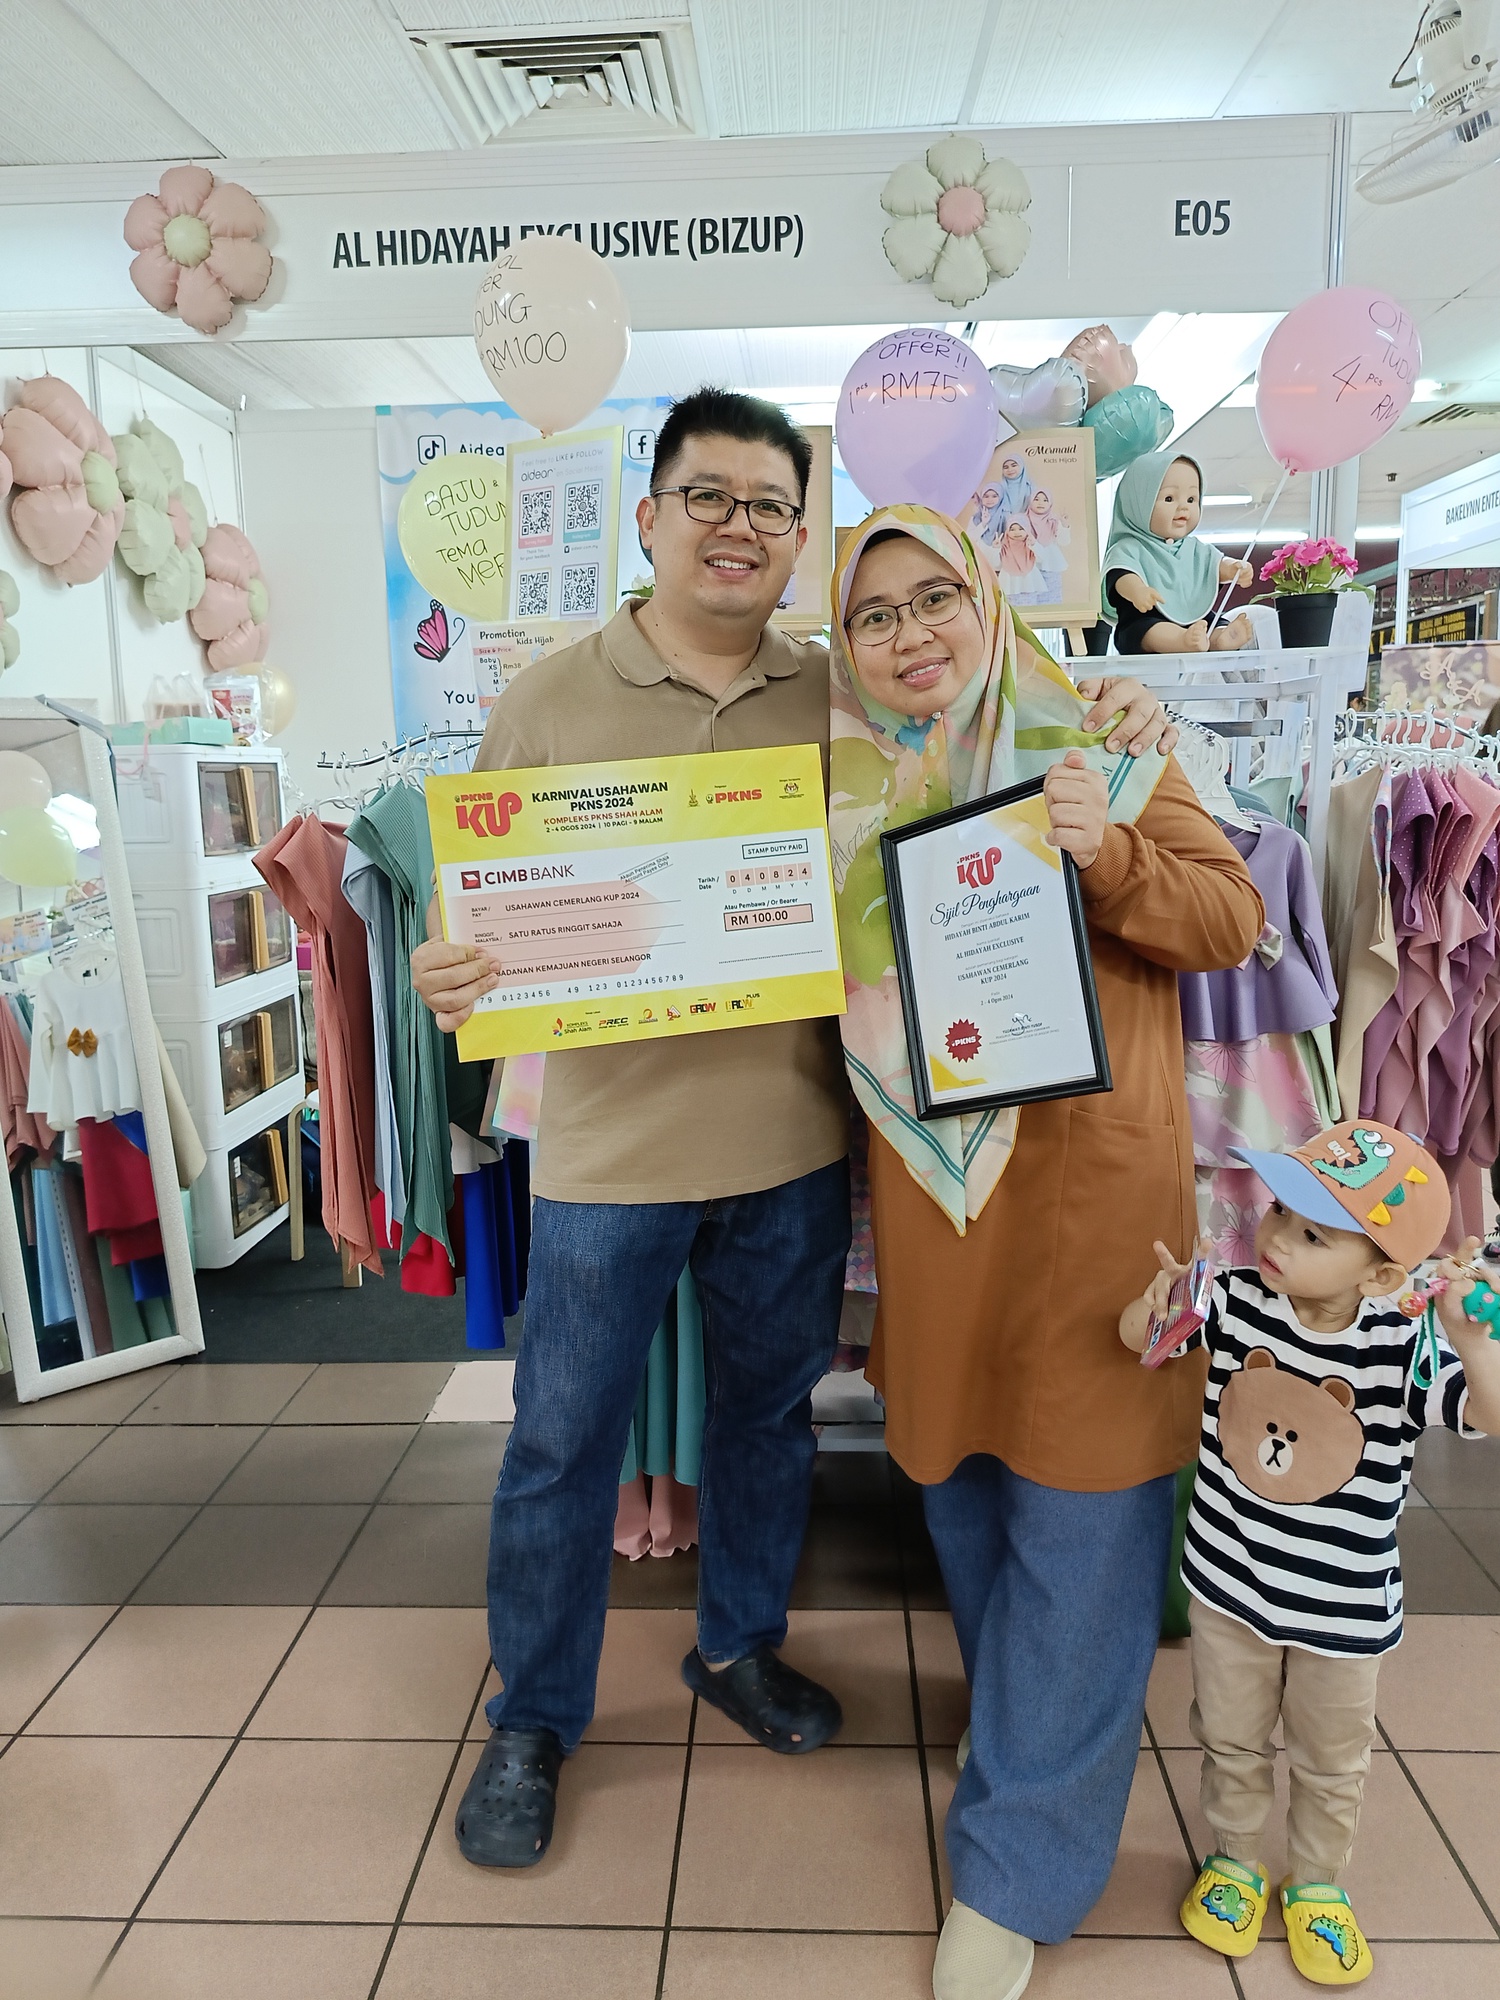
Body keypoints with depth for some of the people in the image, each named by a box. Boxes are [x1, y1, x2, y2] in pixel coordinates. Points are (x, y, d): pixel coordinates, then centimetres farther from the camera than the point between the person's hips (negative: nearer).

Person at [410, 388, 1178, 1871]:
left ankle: (737, 1645, 47)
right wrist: (450, 975, -24)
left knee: (770, 1412, 20)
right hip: (612, 1146, -2)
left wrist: (1101, 728, -7)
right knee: (559, 1444, 10)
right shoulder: (548, 703, -3)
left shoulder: (846, 697, 4)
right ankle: (530, 1721, 36)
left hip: (795, 1144, 3)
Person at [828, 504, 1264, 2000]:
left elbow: (1234, 922, -2)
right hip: (928, 1193, 4)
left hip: (1090, 1180, -3)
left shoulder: (1090, 747, 0)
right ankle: (1023, 1712, 49)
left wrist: (1110, 855, -19)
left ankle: (1015, 1869, 21)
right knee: (961, 1483, 19)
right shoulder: (844, 794, 9)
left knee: (1078, 1522, 2)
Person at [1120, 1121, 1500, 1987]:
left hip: (1345, 1607, -1)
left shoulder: (1406, 1346, -23)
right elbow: (1135, 1337, -9)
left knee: (1333, 1764, 24)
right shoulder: (1234, 1302, -18)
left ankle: (1317, 1885, 51)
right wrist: (1158, 1300, -31)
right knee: (1233, 1742, 24)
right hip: (1231, 1587, 1)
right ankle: (1234, 1862, 50)